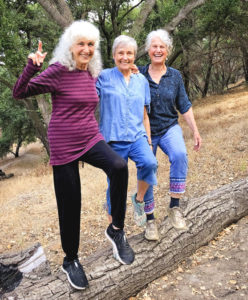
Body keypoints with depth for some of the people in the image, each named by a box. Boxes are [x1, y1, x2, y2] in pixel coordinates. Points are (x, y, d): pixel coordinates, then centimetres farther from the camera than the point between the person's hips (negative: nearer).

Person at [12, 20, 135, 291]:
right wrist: (32, 66, -25)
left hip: (91, 139, 5)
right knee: (69, 205, 4)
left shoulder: (91, 73, 8)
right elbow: (19, 93, -12)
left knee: (119, 167, -26)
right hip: (64, 146, -4)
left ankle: (116, 230, -7)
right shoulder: (58, 71, -10)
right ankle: (70, 260, 29)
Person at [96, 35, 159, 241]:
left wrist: (148, 140, 15)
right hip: (113, 139, -2)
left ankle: (139, 199, 0)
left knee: (149, 163, -28)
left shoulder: (142, 81, 13)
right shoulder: (104, 77, 2)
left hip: (137, 136, 3)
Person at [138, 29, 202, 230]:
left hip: (169, 128, 1)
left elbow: (184, 107, 6)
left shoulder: (175, 76, 3)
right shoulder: (139, 74, -3)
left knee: (180, 155, -30)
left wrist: (195, 131, 2)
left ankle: (175, 206, -17)